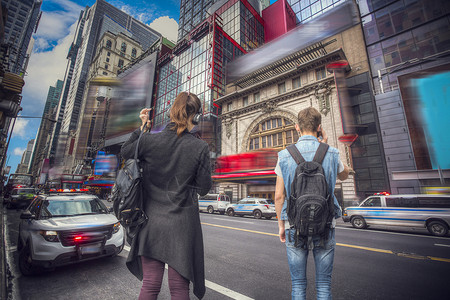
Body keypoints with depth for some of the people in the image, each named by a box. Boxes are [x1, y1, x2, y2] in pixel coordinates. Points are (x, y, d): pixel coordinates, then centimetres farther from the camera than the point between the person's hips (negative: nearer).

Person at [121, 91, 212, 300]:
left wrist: (142, 127, 16)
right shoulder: (200, 147, -12)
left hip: (152, 221, 2)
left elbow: (125, 151, 15)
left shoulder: (149, 140, -7)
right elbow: (203, 188, -6)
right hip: (182, 224, -2)